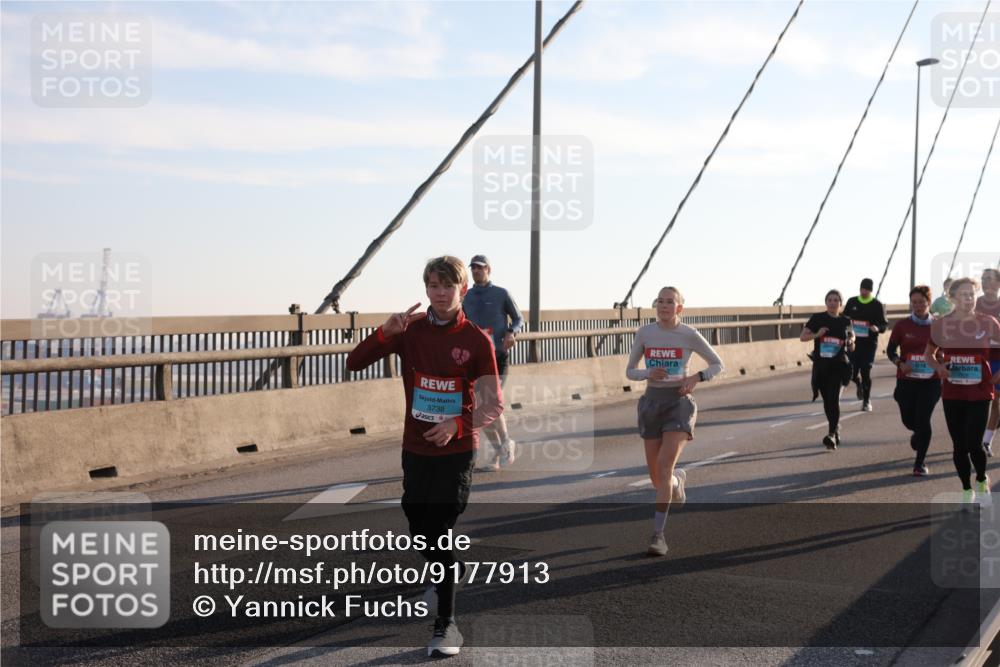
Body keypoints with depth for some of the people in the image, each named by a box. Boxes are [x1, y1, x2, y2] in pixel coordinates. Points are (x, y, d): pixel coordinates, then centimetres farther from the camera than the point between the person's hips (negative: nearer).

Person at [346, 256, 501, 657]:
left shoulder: (476, 340, -8)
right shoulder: (409, 331, 0)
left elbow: (493, 406, -7)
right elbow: (354, 363, -6)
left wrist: (458, 426, -24)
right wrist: (385, 333, -22)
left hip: (457, 450, -4)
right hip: (415, 450, 4)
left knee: (439, 534, -10)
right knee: (420, 534, 13)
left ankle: (446, 624, 1)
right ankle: (445, 584, 41)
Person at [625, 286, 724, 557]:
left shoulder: (689, 335, -3)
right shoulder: (644, 333, 3)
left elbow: (717, 364, 6)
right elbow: (630, 371, 8)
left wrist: (696, 377, -13)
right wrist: (649, 374, -14)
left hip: (679, 402, -3)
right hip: (652, 401, 3)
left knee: (664, 466, -19)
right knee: (656, 477, 8)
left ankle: (658, 535, -14)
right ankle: (678, 479, 47)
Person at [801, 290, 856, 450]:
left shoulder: (845, 321, 4)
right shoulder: (817, 318, 1)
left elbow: (850, 334, 25)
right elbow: (802, 337, 1)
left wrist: (851, 342, 3)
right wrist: (816, 334, -16)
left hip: (839, 366, -2)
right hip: (821, 365, 2)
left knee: (834, 399, -16)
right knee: (827, 400, 11)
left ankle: (832, 435, -19)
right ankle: (835, 428, 31)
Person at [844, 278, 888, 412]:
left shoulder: (877, 305, 0)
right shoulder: (852, 302, 9)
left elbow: (884, 324, 0)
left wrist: (877, 328, -21)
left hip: (869, 342, -2)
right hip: (854, 342, 3)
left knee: (866, 372, -7)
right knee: (853, 371, -1)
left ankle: (866, 401, 7)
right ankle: (859, 385, 35)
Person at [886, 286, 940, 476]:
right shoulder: (902, 325, 0)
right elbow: (891, 349, 0)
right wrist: (900, 363, -19)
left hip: (931, 381, -1)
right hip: (906, 380, 1)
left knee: (923, 419, -8)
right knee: (908, 420, 7)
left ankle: (920, 463, 5)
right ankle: (918, 433, 46)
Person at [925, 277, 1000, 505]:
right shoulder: (941, 325, 0)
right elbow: (929, 353, 14)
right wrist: (938, 367, -6)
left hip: (980, 392, -2)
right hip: (952, 393, 2)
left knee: (973, 443, -11)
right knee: (959, 445, 7)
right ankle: (967, 490, 25)